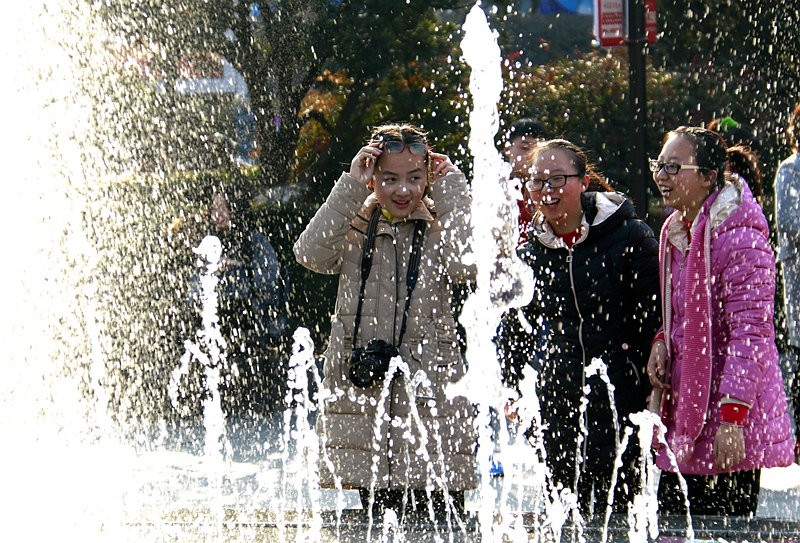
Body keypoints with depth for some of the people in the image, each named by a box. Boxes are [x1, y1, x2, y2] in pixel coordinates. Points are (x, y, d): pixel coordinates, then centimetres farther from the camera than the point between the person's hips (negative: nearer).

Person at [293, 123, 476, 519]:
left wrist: (450, 189, -9)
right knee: (378, 511, 9)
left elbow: (465, 266, -18)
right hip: (365, 392, 2)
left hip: (431, 395, -2)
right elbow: (311, 255, -10)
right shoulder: (355, 228, 9)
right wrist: (350, 187, -11)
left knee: (442, 515, -6)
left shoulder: (438, 229, 4)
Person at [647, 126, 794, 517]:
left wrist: (732, 417, -24)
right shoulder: (676, 231, 13)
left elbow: (750, 332, -20)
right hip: (685, 422, 9)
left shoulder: (740, 237, -16)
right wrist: (662, 342, 5)